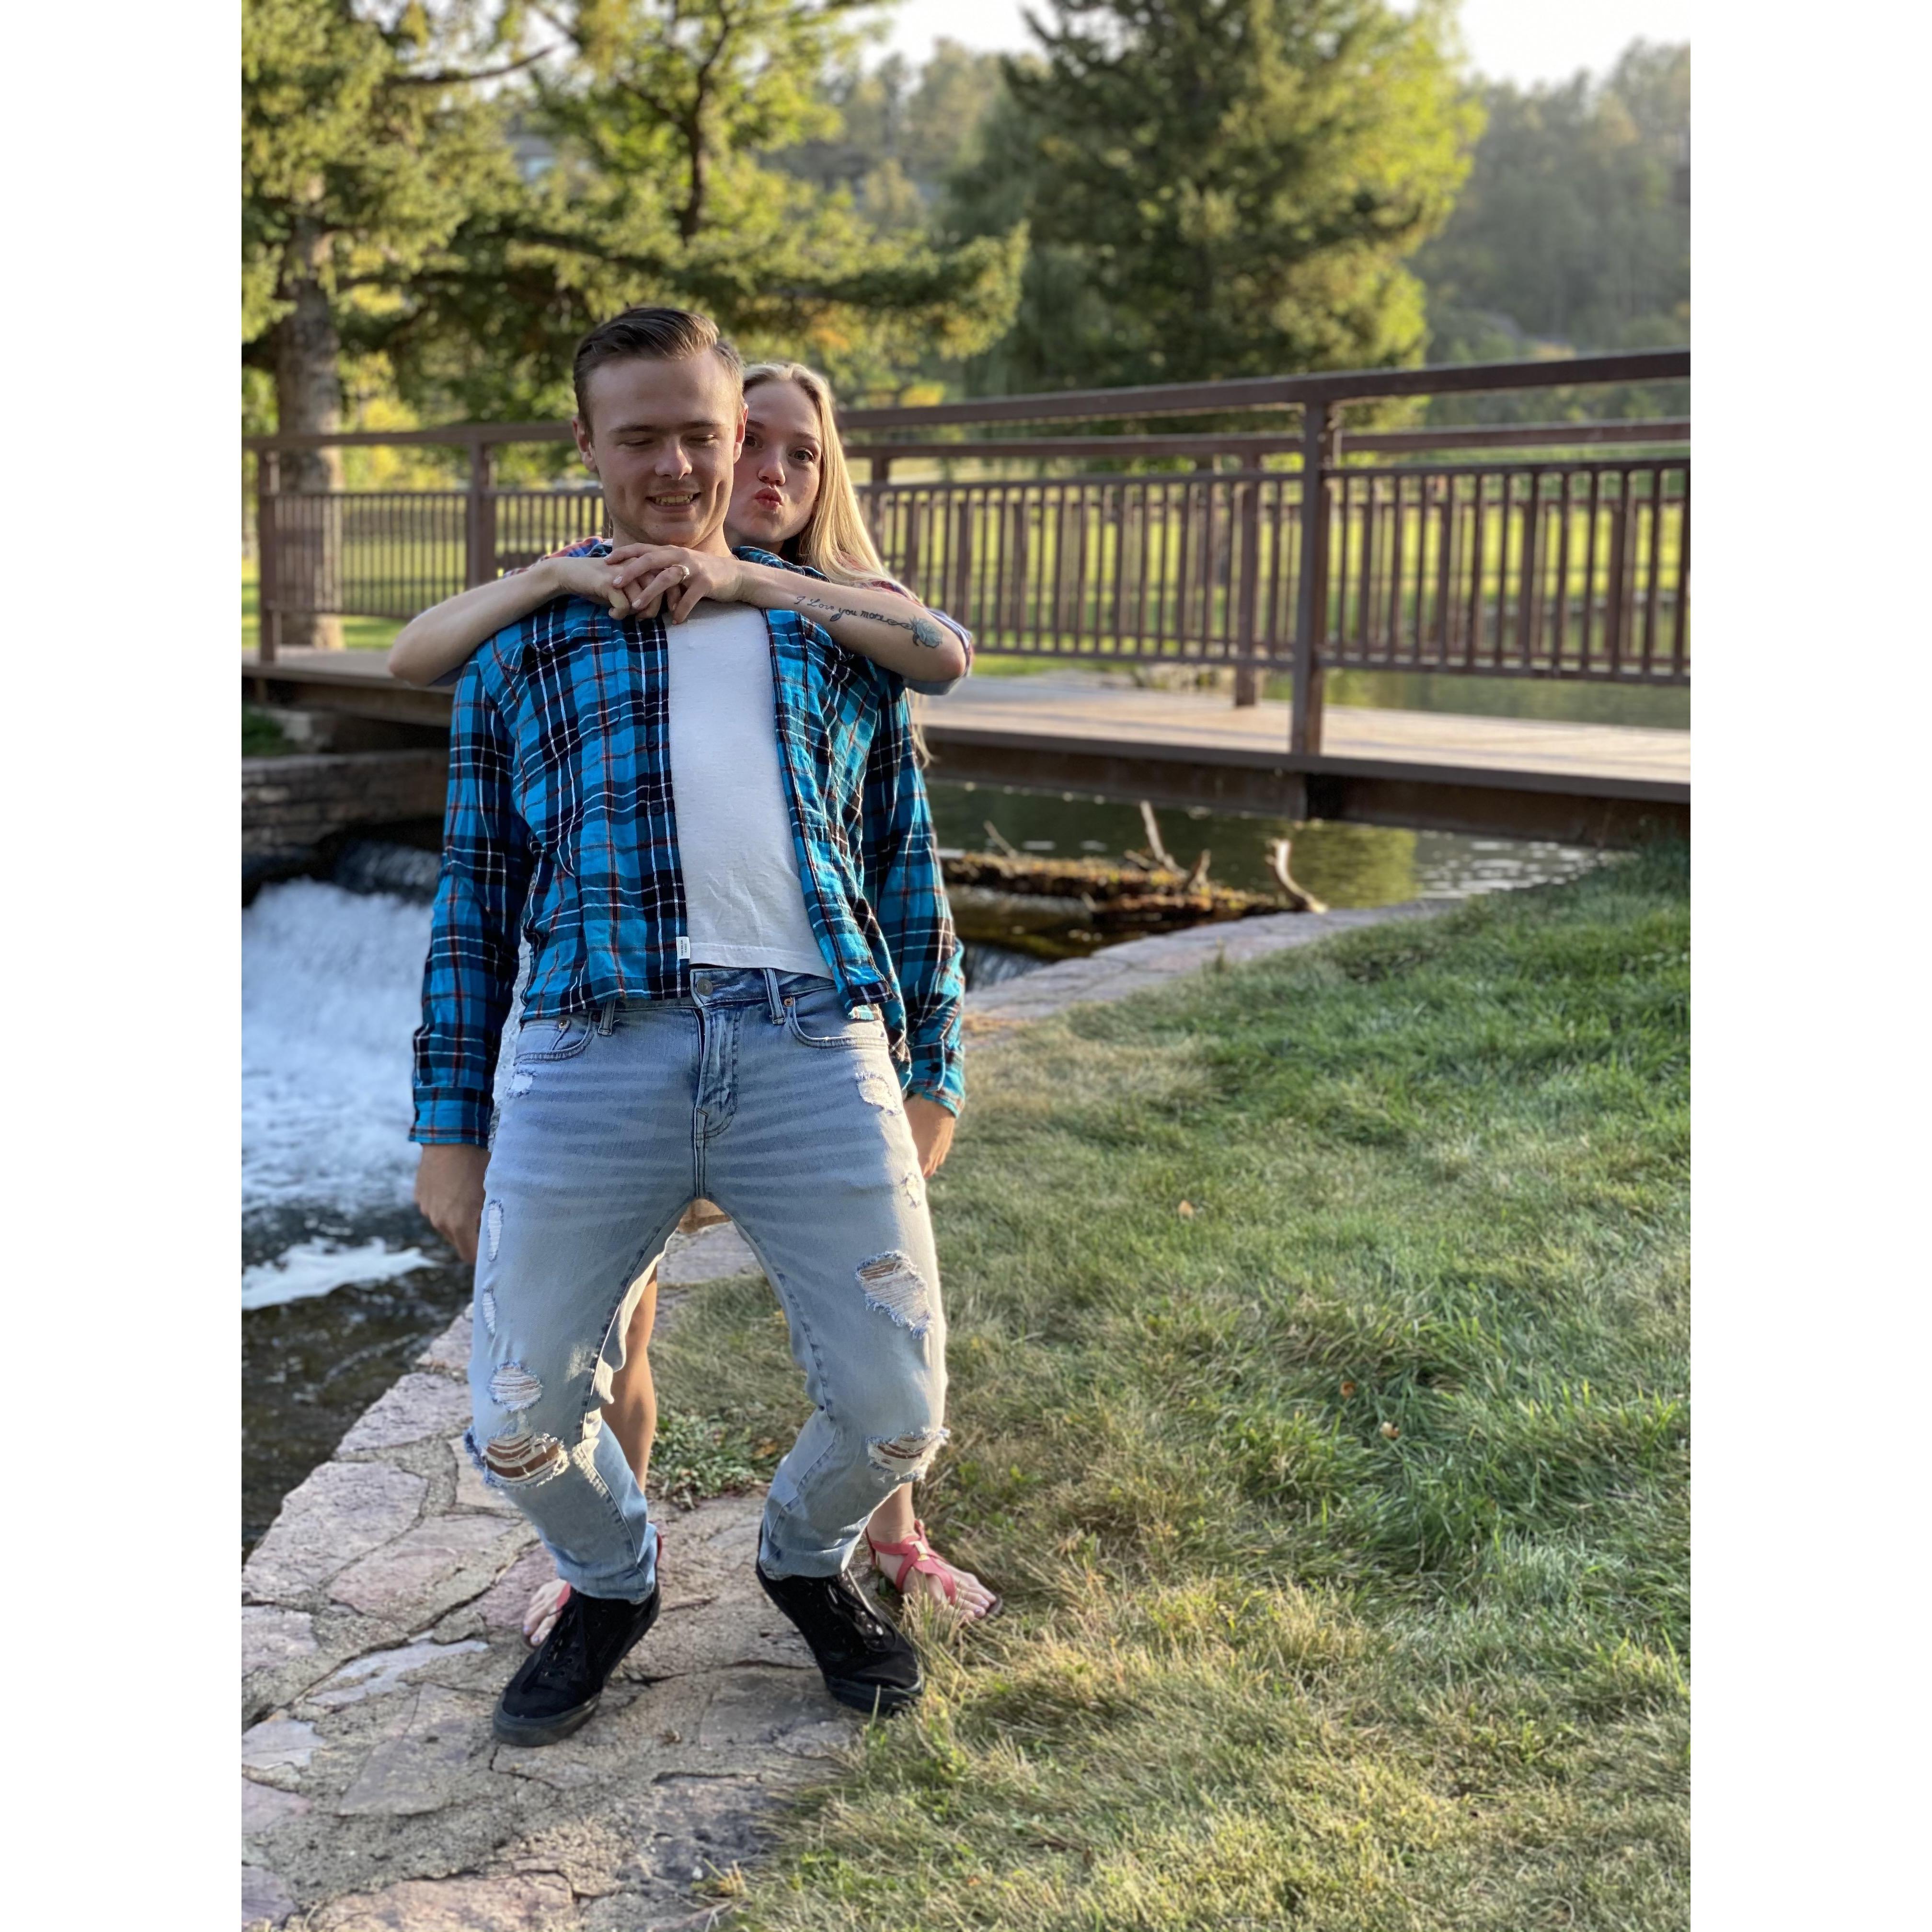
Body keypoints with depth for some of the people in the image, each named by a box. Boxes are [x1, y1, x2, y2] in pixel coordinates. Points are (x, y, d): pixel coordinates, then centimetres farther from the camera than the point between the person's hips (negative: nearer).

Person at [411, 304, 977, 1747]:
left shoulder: (837, 632, 19)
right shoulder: (522, 646, 16)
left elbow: (908, 866, 20)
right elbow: (474, 900, 15)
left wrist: (933, 1076, 15)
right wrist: (449, 1124, 12)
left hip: (818, 1056, 1)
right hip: (593, 1057, 0)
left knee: (896, 1409, 2)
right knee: (522, 1422, 2)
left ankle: (808, 1559, 37)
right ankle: (612, 1584, 37)